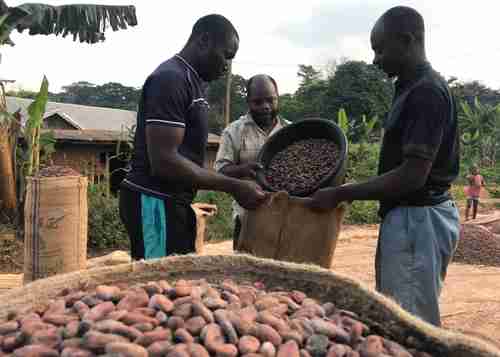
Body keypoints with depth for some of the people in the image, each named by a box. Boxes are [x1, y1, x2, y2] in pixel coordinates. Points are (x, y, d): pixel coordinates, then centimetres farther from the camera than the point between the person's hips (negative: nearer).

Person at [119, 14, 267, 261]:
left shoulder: (191, 81, 16)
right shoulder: (171, 78, -15)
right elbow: (164, 160, -24)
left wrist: (238, 174, 13)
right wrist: (233, 186, -20)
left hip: (171, 201, 10)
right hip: (155, 203, -10)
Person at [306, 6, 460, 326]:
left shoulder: (426, 92, -18)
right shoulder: (415, 88, 13)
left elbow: (413, 175, -24)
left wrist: (340, 194, -19)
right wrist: (350, 191, 14)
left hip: (417, 219, -10)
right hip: (412, 216, 10)